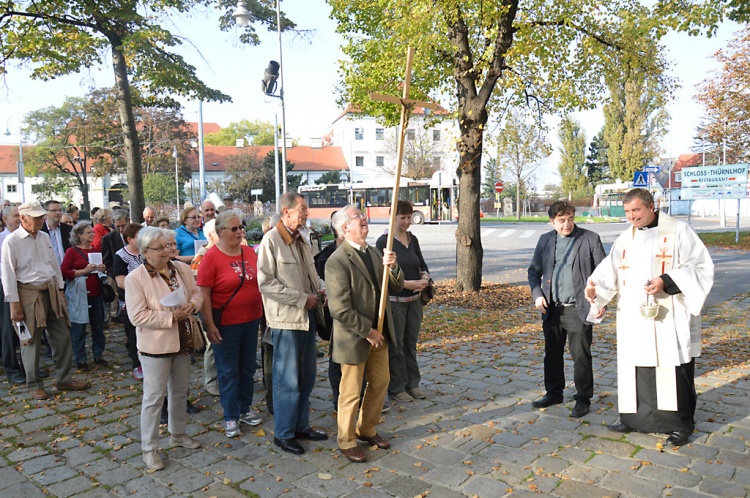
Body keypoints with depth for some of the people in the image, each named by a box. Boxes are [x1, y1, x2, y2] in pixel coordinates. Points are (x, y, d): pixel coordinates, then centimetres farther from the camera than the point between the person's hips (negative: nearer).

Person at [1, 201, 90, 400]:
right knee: (32, 341, 5)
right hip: (29, 294, -6)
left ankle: (65, 379, 20)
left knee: (62, 336, 8)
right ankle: (34, 385, 20)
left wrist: (60, 291, 13)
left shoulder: (44, 237, 9)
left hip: (51, 292, 6)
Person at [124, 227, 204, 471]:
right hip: (155, 346, -6)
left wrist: (192, 305, -14)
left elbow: (197, 292, 9)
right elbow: (137, 316, -20)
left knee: (180, 391, 20)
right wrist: (172, 317, -23)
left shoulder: (182, 270, 1)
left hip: (182, 341, 6)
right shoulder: (135, 278, -15)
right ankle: (149, 449, 17)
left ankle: (178, 434, 39)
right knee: (154, 397, 2)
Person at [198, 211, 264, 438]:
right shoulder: (212, 256, -12)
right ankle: (230, 417, 21)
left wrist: (264, 312, 10)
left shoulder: (249, 252, 4)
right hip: (226, 324, -5)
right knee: (228, 371, 7)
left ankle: (245, 408, 32)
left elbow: (259, 282, 14)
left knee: (248, 367, 16)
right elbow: (204, 294, -13)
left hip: (251, 320, 5)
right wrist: (209, 325, -16)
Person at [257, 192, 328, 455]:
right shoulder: (271, 241, -12)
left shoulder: (301, 241, 13)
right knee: (287, 380, 1)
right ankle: (283, 434, 17)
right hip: (286, 319, -8)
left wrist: (319, 290, 4)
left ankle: (301, 425, 30)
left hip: (307, 316, 8)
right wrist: (302, 299, -17)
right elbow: (266, 283, -18)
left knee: (307, 376, 15)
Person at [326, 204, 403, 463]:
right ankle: (346, 441, 29)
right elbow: (340, 309, -24)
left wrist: (392, 266, -15)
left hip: (379, 334, 8)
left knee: (380, 383, 19)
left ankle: (366, 429, 40)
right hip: (354, 338, -8)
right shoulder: (337, 261, -20)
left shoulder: (374, 252, 6)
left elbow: (397, 287, 4)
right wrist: (367, 331, -17)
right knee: (351, 392, 8)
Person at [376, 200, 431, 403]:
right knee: (396, 346, 3)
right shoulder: (383, 241, -9)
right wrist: (407, 283, -19)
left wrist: (425, 279, -6)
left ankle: (412, 383, 26)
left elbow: (422, 264, 15)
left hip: (415, 299, 6)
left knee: (411, 342, 14)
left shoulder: (412, 239, 9)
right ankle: (396, 388, 15)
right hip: (394, 300, -6)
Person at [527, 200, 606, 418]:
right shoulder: (545, 240, 8)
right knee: (552, 355, 14)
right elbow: (534, 270, 13)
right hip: (552, 309, 4)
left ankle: (583, 399, 18)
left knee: (581, 357, 2)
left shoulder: (590, 239, -2)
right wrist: (537, 294, -2)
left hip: (578, 309, -4)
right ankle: (554, 393, 31)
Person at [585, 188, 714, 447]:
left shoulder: (678, 231, -4)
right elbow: (609, 270, 7)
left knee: (672, 370, 2)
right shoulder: (625, 239, 12)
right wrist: (594, 285, -14)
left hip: (669, 319, -5)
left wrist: (667, 282, -20)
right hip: (634, 319, 5)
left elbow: (700, 266, -7)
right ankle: (635, 417, 23)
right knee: (633, 368, 9)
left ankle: (681, 424, 17)